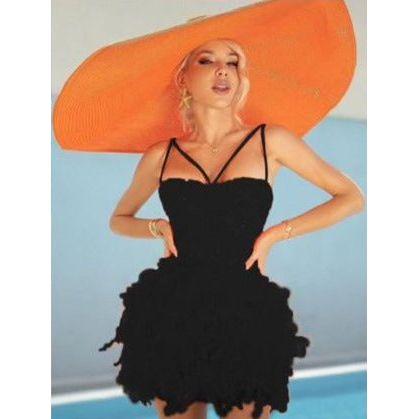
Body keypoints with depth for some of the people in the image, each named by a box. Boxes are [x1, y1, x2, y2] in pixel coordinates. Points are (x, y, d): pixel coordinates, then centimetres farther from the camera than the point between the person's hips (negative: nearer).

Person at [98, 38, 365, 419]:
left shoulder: (270, 140, 0)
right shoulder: (162, 155, 5)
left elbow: (352, 198, 3)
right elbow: (119, 219, 20)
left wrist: (276, 234, -5)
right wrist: (159, 228, -1)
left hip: (246, 312, -1)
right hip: (172, 312, 2)